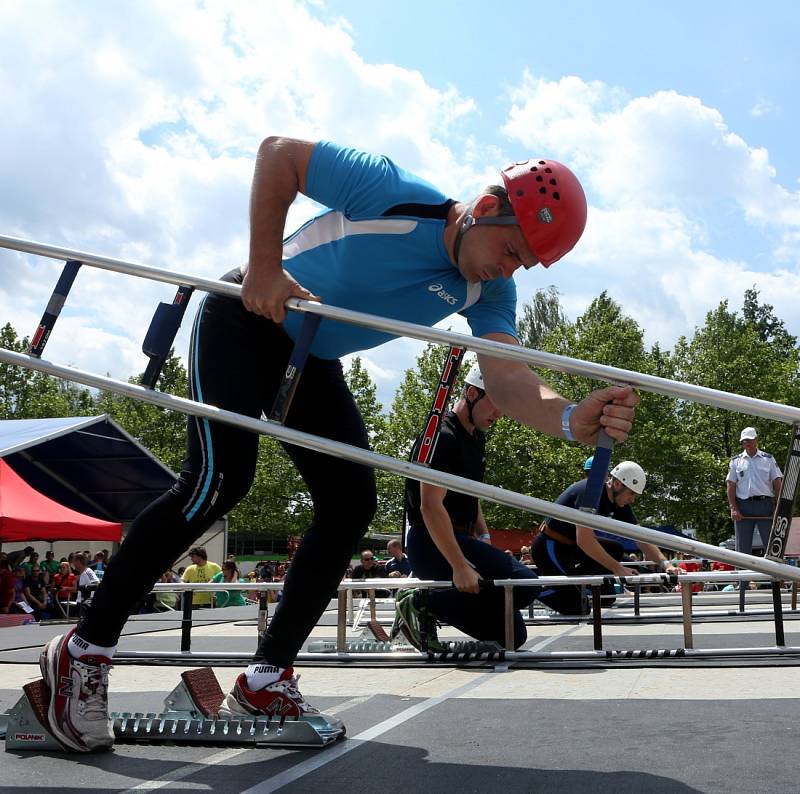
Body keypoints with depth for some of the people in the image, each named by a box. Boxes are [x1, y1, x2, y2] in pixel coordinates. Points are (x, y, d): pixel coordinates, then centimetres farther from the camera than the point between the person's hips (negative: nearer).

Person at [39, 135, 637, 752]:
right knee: (220, 481, -21)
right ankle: (86, 649, -5)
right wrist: (264, 266, -25)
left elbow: (510, 381, -28)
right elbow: (277, 153, -19)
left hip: (313, 362, 6)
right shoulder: (392, 193, -26)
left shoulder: (487, 292, -12)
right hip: (244, 322, -6)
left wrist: (572, 418, -50)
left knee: (351, 504, -5)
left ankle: (265, 680, 7)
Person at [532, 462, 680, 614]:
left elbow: (641, 537, 1)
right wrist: (618, 568, -32)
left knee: (616, 550, 0)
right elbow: (584, 540, -33)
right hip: (549, 548, -9)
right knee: (579, 608, -16)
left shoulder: (620, 502, 0)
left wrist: (665, 564, -14)